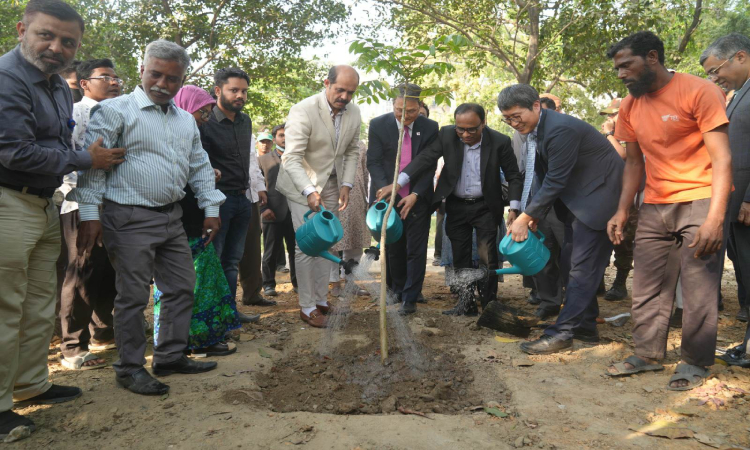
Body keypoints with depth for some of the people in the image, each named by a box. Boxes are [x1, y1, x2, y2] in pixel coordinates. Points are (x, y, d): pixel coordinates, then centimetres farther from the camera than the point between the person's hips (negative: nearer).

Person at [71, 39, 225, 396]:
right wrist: (89, 214, -16)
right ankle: (130, 368, 14)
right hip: (131, 218, -7)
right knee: (133, 296, 0)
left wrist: (211, 209, 14)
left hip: (172, 216, 7)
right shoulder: (116, 111, -6)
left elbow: (200, 167, 20)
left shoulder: (186, 120, 15)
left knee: (182, 288, 11)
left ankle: (170, 357, 25)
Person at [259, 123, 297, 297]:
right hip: (273, 213, -1)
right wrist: (263, 208, -7)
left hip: (295, 212, 1)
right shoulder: (264, 160, 9)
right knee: (271, 252, 5)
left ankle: (297, 281, 20)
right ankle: (268, 284, 16)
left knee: (296, 250, 7)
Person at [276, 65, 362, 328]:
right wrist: (309, 191, -40)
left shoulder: (353, 113, -2)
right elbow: (293, 158, -27)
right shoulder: (303, 111, -22)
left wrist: (346, 184, -5)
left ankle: (321, 299, 24)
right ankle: (307, 306, 6)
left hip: (332, 184, 6)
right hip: (302, 185, -6)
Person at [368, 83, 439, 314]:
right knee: (393, 249, 10)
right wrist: (386, 188, -21)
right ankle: (398, 291, 27)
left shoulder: (430, 128, -2)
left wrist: (415, 195, -15)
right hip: (388, 197, 1)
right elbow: (373, 162, -5)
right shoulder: (378, 125, -3)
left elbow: (430, 165, -3)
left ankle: (410, 298, 10)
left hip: (418, 199, 0)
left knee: (416, 251, 0)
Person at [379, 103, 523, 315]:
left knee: (487, 257, -4)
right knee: (460, 258, 8)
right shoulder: (447, 134, -11)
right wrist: (398, 183, -23)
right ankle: (466, 304, 20)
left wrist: (514, 208, -15)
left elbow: (514, 177, -6)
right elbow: (425, 158, -13)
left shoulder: (500, 142, -15)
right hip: (456, 206, 3)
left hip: (485, 207, -2)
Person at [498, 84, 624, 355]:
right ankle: (585, 327, 22)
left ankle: (562, 332, -4)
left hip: (598, 195, -10)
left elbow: (555, 180, -25)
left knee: (582, 267, -8)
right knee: (571, 263, 12)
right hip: (575, 198, 10)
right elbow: (545, 177, 6)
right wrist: (534, 214, -1)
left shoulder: (560, 129, -26)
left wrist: (526, 217, -20)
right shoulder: (533, 130, 3)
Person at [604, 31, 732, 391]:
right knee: (647, 288, 7)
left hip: (699, 201, -6)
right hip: (654, 207, 6)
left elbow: (722, 158, -15)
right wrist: (622, 211, 1)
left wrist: (715, 219, -24)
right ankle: (647, 355, 18)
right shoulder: (629, 106, 8)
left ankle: (694, 363, 10)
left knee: (699, 290, -3)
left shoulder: (699, 92, -11)